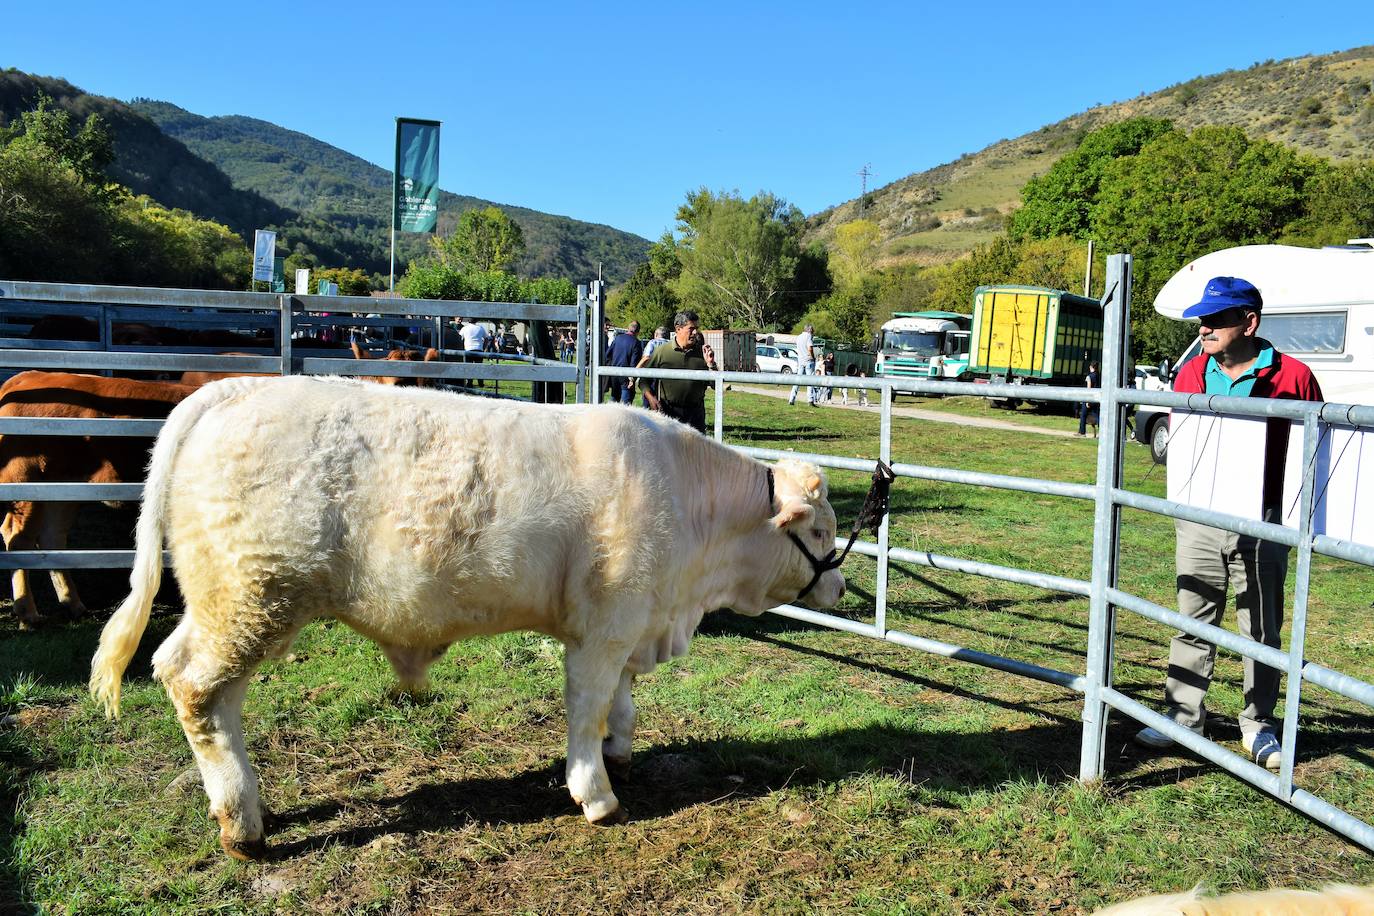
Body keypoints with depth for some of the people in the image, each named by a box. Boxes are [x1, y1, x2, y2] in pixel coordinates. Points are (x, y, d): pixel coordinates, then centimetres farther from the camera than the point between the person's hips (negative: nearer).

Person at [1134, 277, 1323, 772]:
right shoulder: (1191, 373, 7)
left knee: (1263, 631, 9)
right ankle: (1184, 716, 20)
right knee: (1193, 624, 10)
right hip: (1198, 522, 3)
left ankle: (1258, 725, 22)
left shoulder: (1292, 376, -6)